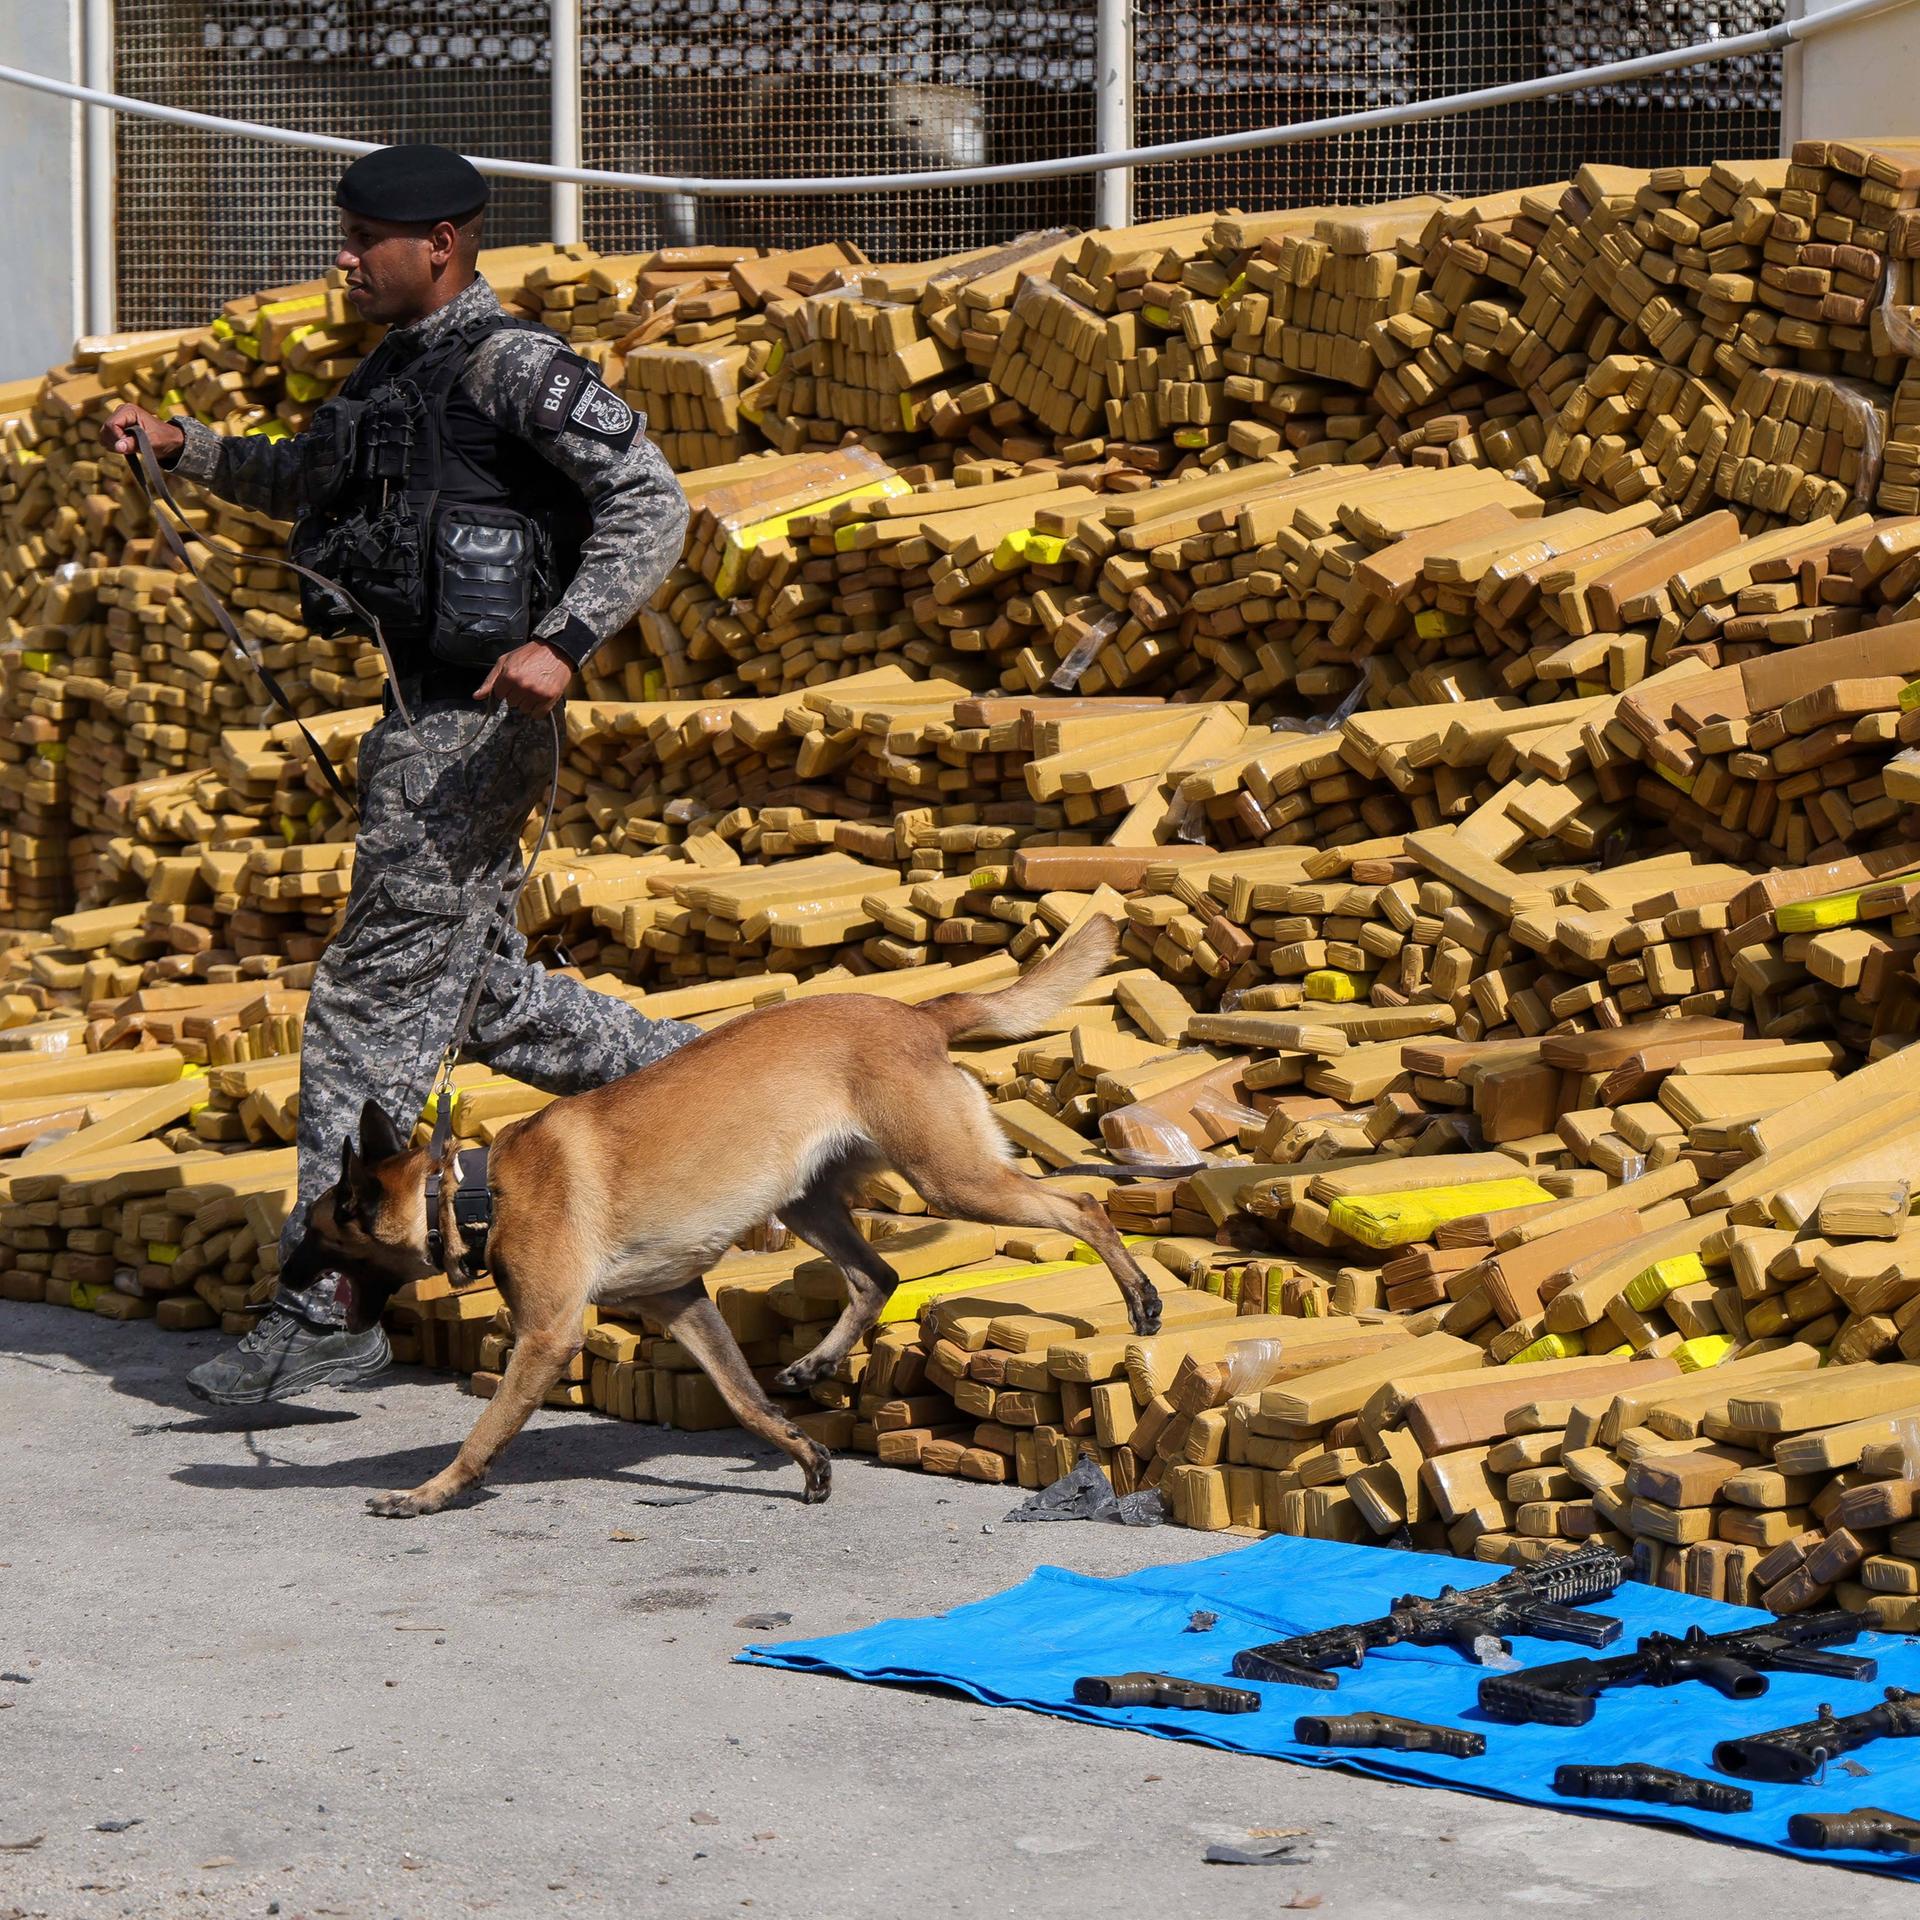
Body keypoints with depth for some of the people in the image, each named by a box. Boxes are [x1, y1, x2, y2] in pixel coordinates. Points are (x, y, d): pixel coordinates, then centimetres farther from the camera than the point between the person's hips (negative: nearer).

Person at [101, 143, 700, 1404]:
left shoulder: (514, 366, -12)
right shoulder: (393, 373, 16)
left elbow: (652, 504, -17)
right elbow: (303, 484, 32)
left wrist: (563, 641, -28)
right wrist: (179, 445, 17)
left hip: (476, 724, -10)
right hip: (428, 718, 10)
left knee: (375, 1008, -7)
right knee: (480, 994, 17)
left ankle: (327, 1311, -4)